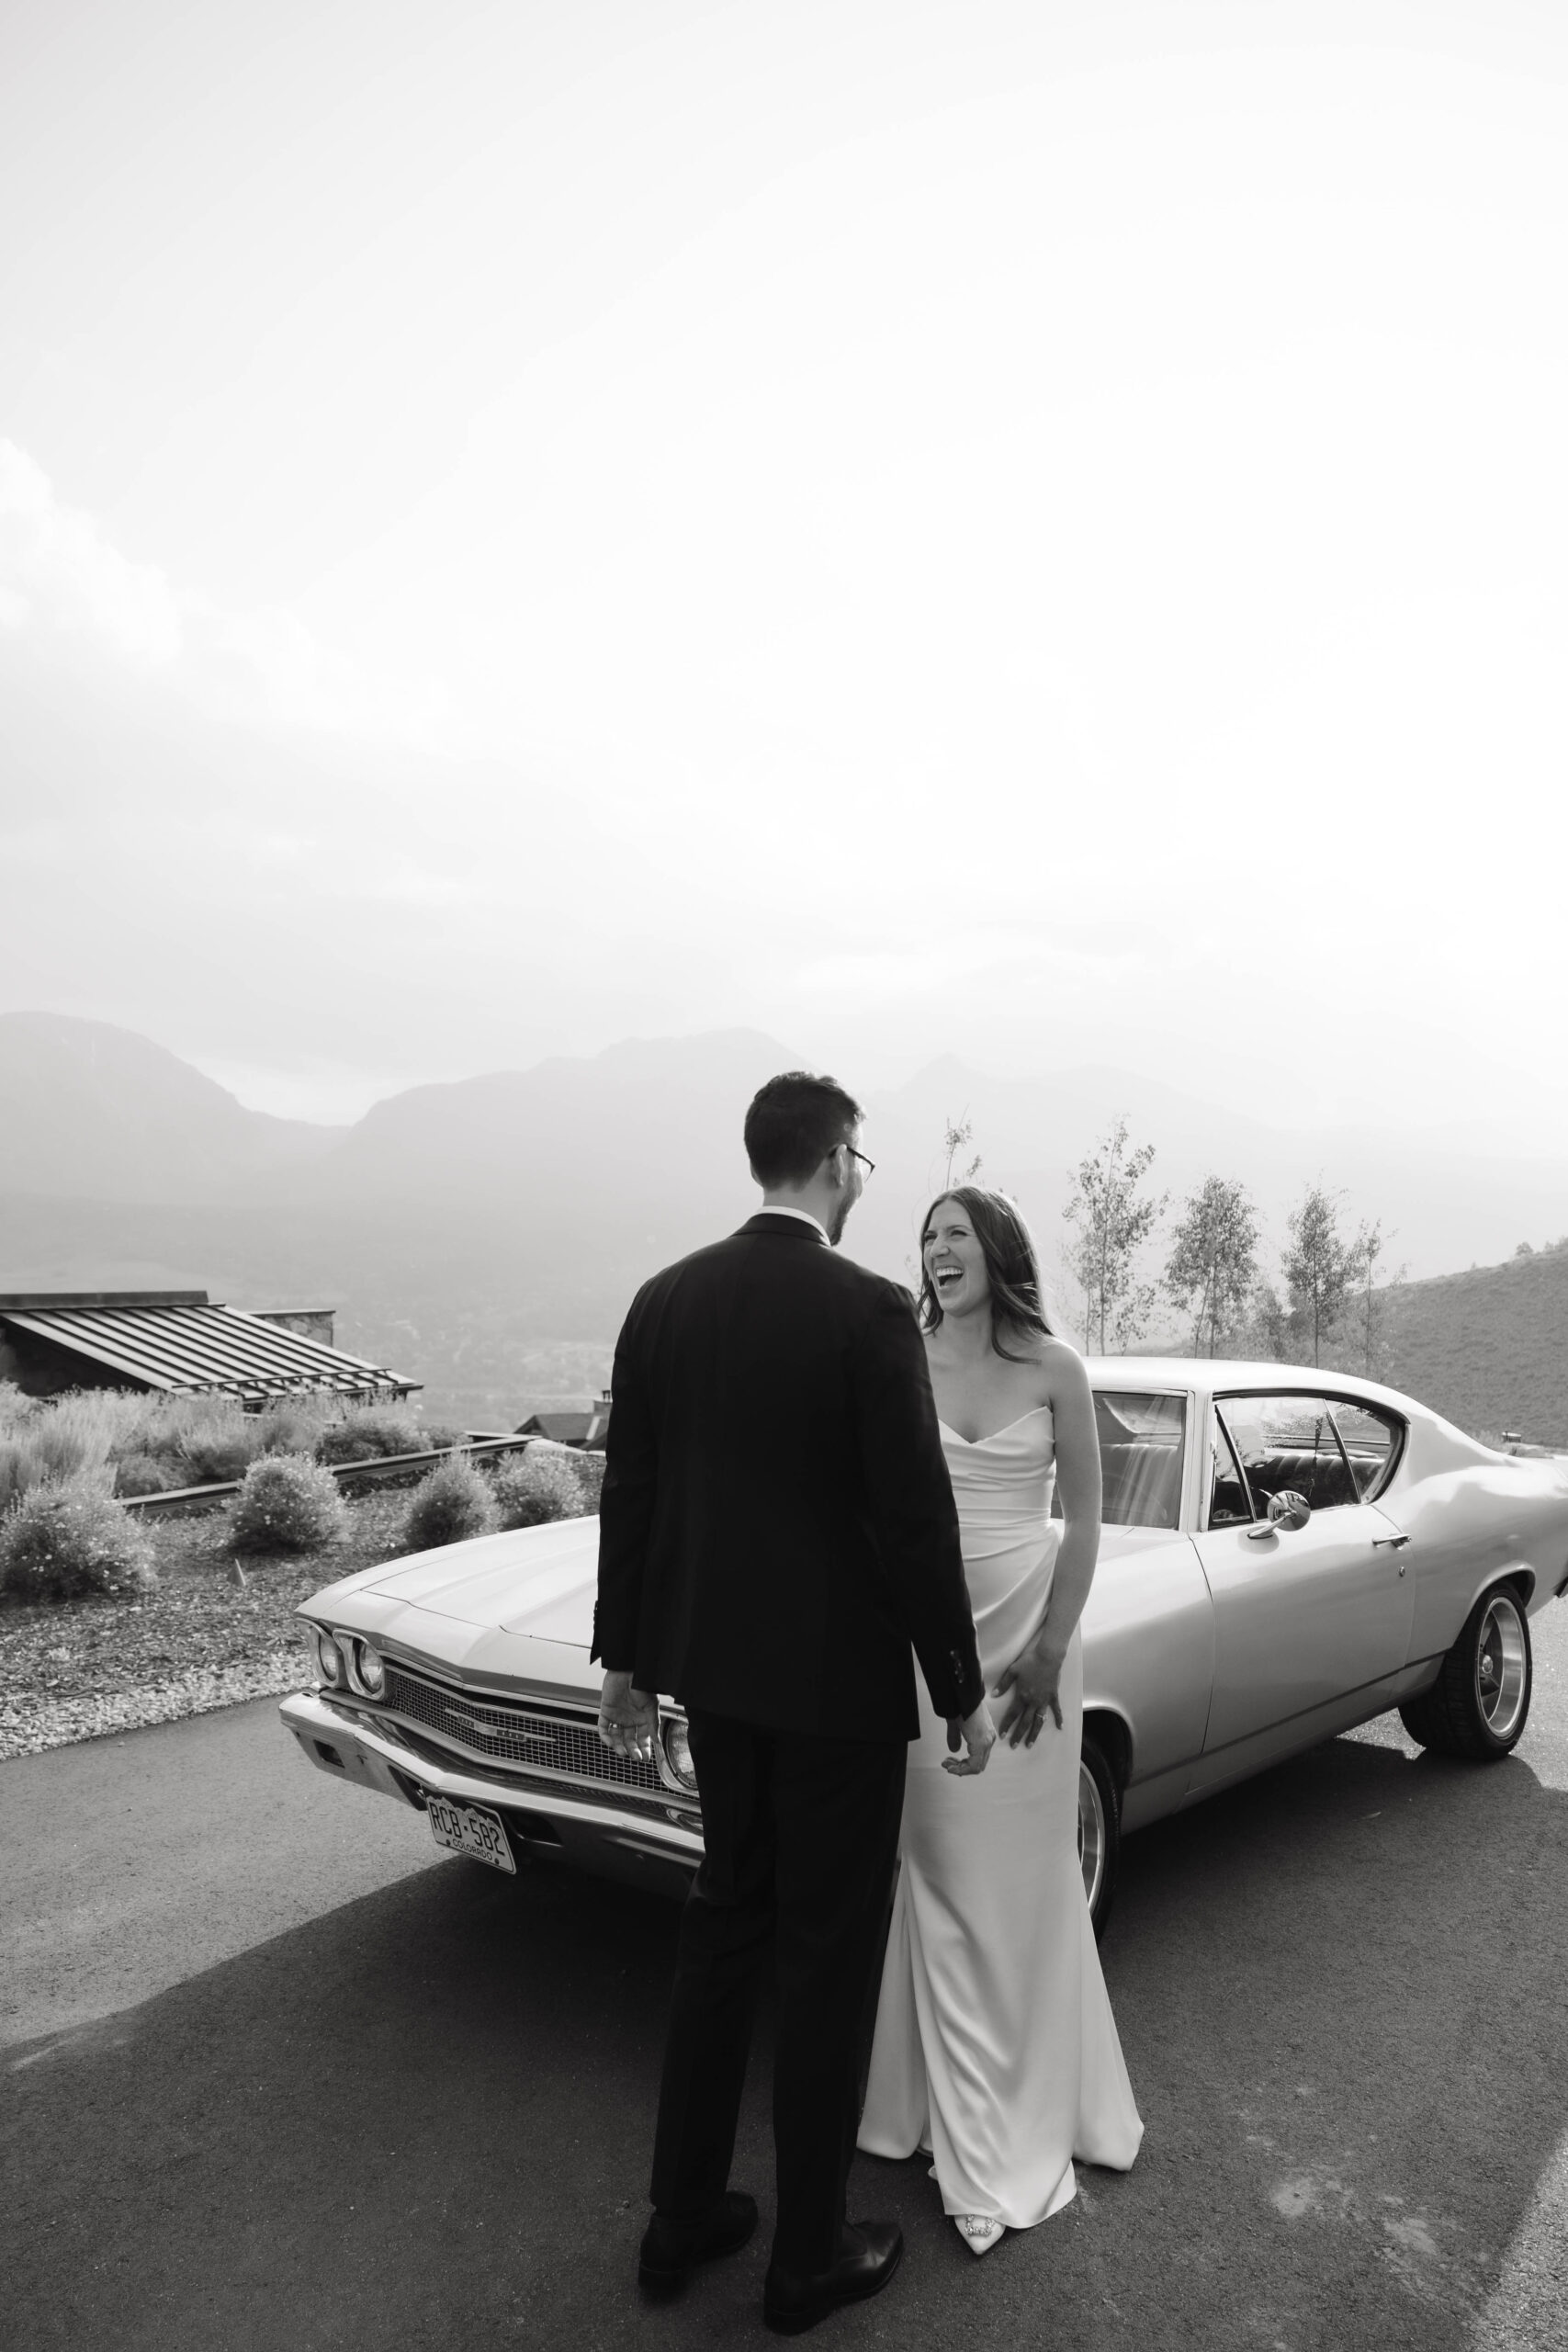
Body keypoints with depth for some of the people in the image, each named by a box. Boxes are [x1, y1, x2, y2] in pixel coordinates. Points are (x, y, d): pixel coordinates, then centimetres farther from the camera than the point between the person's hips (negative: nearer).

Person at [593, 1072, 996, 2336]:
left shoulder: (665, 1298, -1)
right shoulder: (871, 1308, -18)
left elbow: (628, 1492, 3)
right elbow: (917, 1517, -17)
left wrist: (625, 1657, 14)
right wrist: (963, 1690, -5)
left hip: (712, 1661, 6)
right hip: (836, 1674, -6)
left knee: (724, 1916, 21)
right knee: (830, 1950, 10)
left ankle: (684, 2215, 33)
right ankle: (809, 2255, 26)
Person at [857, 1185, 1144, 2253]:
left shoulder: (1055, 1367, -5)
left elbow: (1084, 1517, -2)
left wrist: (1052, 1647, -9)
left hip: (1026, 1626, -1)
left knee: (1019, 1872, 7)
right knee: (928, 1867, 9)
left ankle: (1023, 2113, 24)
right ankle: (933, 2090, 29)